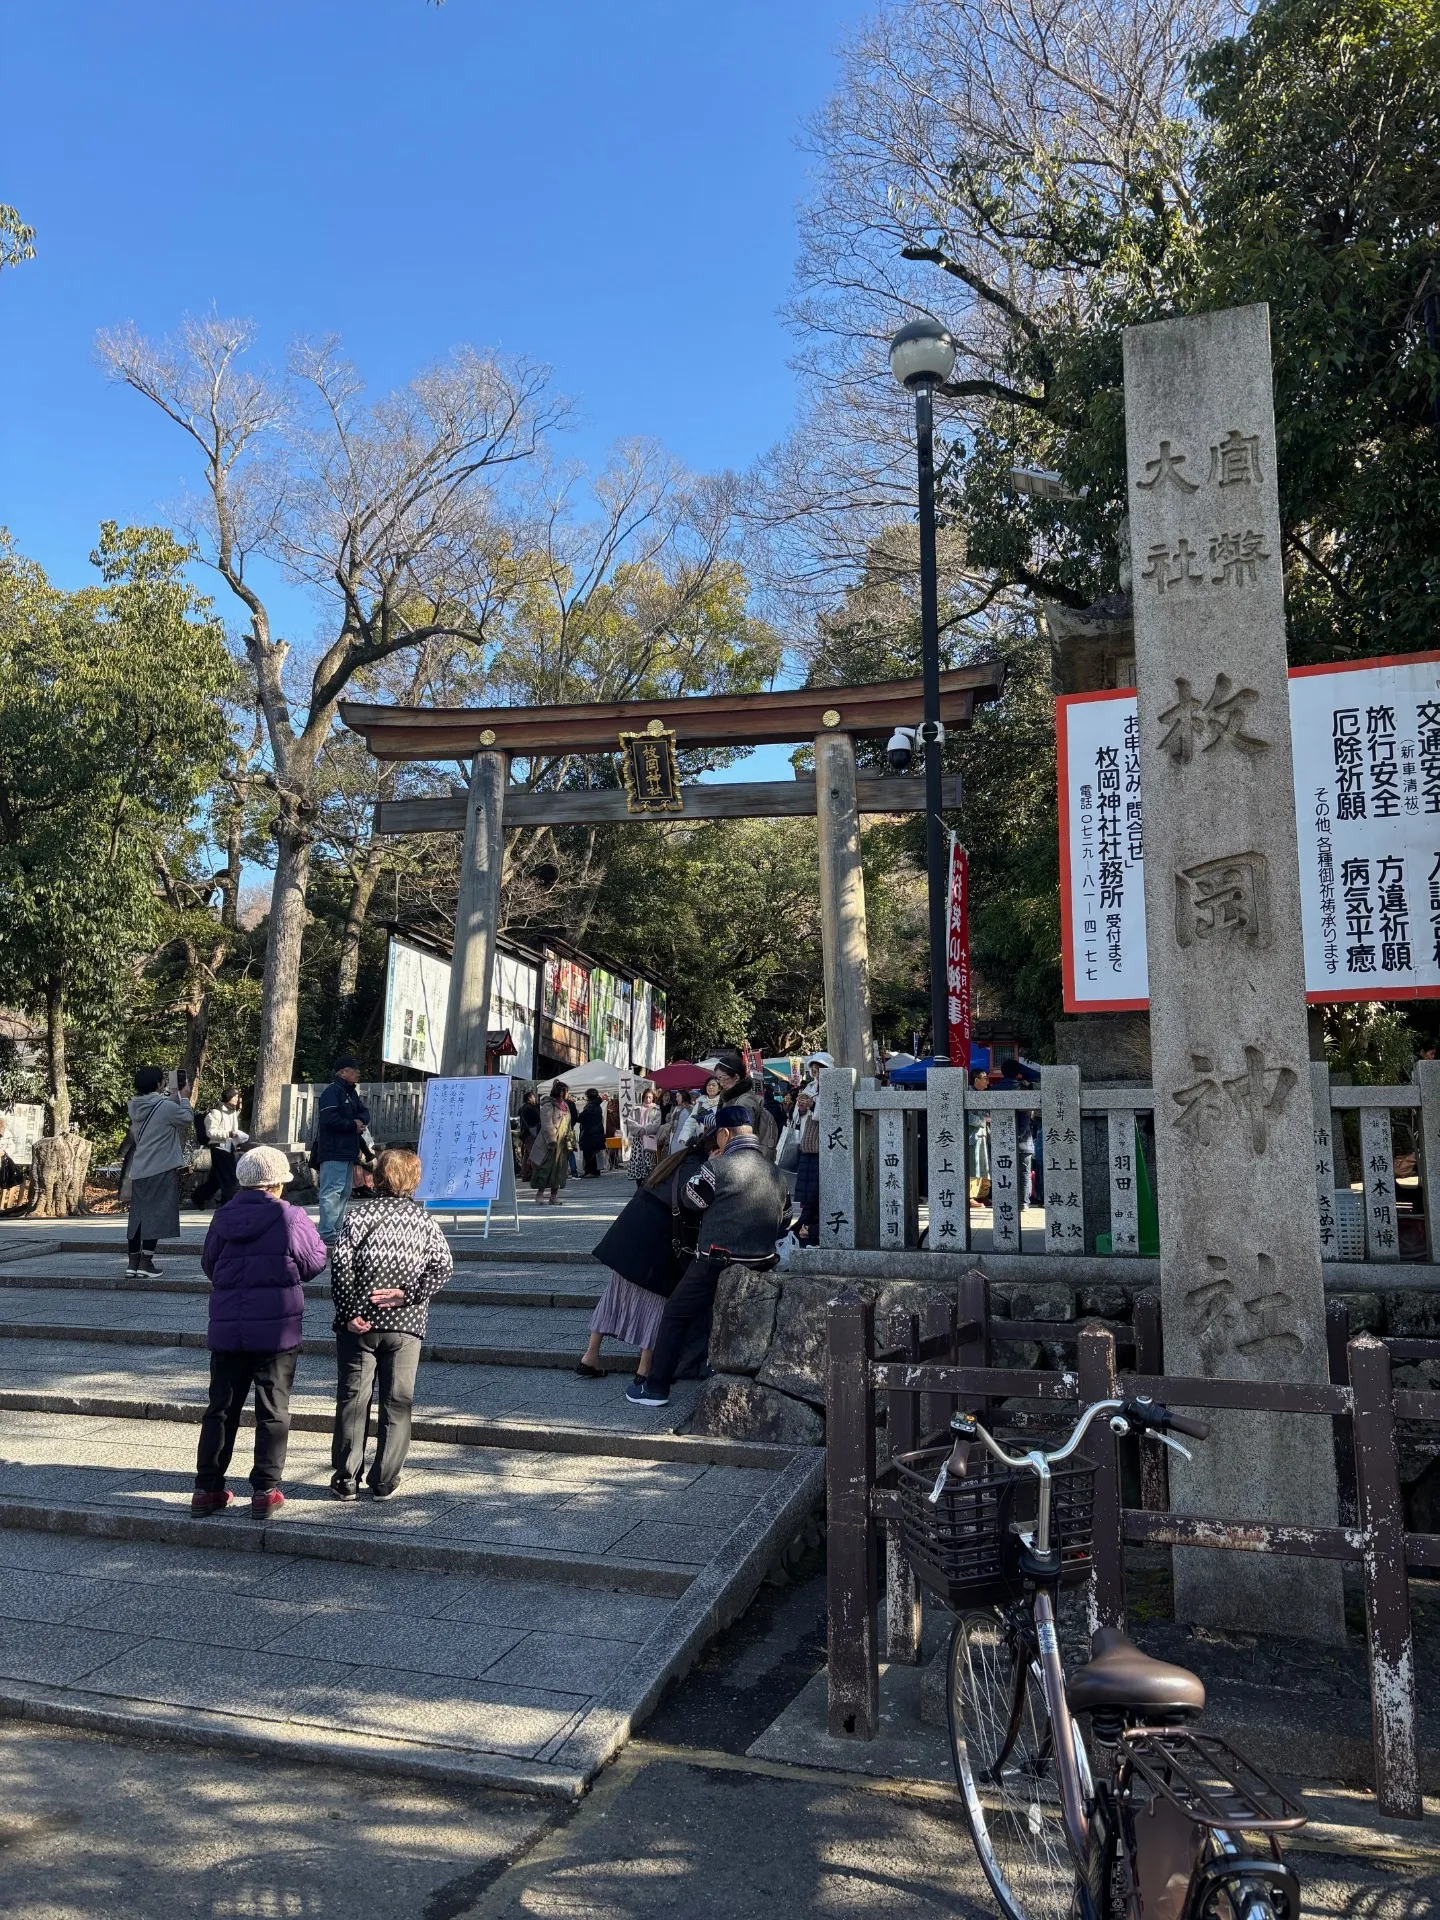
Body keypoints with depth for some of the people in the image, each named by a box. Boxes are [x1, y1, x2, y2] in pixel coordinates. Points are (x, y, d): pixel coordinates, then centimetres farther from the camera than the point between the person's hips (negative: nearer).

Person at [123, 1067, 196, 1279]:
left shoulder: (134, 1107, 4)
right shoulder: (167, 1107, -15)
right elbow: (188, 1118, 2)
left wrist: (172, 1098, 27)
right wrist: (184, 1099, 17)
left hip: (138, 1170, 6)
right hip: (162, 1169, -6)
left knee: (137, 1214, 11)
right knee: (157, 1213, -1)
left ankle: (132, 1263, 13)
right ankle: (145, 1262, -3)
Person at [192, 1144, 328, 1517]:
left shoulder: (223, 1217, 1)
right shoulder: (290, 1218, -11)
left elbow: (208, 1265, 12)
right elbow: (316, 1262, 0)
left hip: (226, 1329, 4)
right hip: (276, 1330, -4)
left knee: (221, 1408, 14)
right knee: (273, 1410, 6)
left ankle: (207, 1489, 18)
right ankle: (265, 1490, 8)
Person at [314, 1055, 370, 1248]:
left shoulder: (351, 1093, 19)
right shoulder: (332, 1092, -11)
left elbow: (365, 1112, 19)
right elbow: (329, 1119, -22)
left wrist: (361, 1121, -5)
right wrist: (353, 1126, -11)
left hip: (348, 1152, 10)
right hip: (333, 1153, -10)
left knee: (344, 1193, 14)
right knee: (332, 1192, -12)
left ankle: (339, 1230, 22)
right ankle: (327, 1234, -13)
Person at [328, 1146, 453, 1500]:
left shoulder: (360, 1214, 0)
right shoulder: (425, 1219, 5)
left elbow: (340, 1262, -11)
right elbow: (443, 1265, -8)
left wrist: (348, 1312, -9)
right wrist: (407, 1294, -9)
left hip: (360, 1323, -1)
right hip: (406, 1325, 1)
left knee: (353, 1399, 9)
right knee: (397, 1403, 9)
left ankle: (346, 1480, 14)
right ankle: (384, 1482, 12)